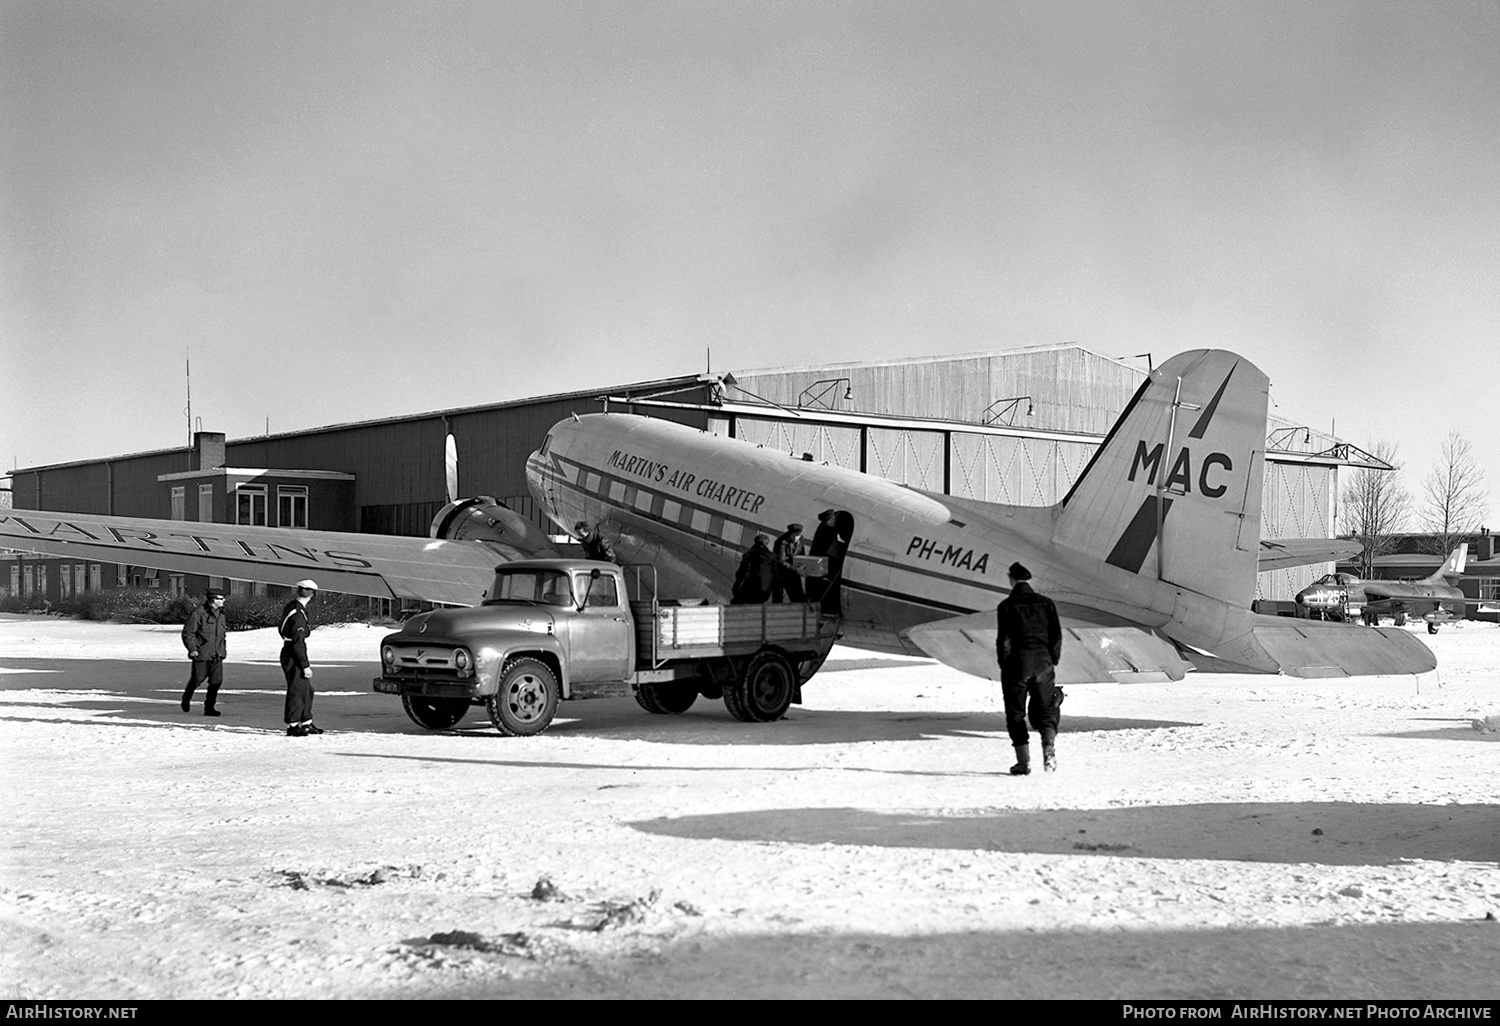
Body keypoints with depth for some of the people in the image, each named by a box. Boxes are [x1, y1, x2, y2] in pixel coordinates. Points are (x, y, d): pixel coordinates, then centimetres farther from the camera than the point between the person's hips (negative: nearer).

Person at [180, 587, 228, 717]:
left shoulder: (220, 614, 11)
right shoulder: (199, 613, -13)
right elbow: (187, 632, -12)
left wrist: (223, 647, 19)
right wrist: (192, 648, -19)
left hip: (217, 655, 6)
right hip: (201, 653, -6)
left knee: (217, 680, -5)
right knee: (197, 679, 5)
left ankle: (209, 707, 3)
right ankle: (186, 698, 34)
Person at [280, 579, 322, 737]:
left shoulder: (290, 607, 7)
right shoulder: (298, 614, -23)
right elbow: (298, 643, -24)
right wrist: (305, 666, -20)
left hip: (289, 652, 10)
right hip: (293, 658, -10)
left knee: (307, 690, 16)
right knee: (296, 691, -3)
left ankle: (306, 723, 24)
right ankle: (292, 726, 3)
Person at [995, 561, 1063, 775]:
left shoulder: (1006, 606, -5)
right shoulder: (1045, 603, 6)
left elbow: (1004, 639, -9)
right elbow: (1056, 635, 4)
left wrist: (1004, 666, 1)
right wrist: (1053, 662, 12)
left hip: (1017, 664, -3)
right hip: (1043, 664, 3)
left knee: (1016, 714, 7)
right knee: (1046, 710, 10)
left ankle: (1024, 761, 3)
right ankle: (1049, 748, -15)